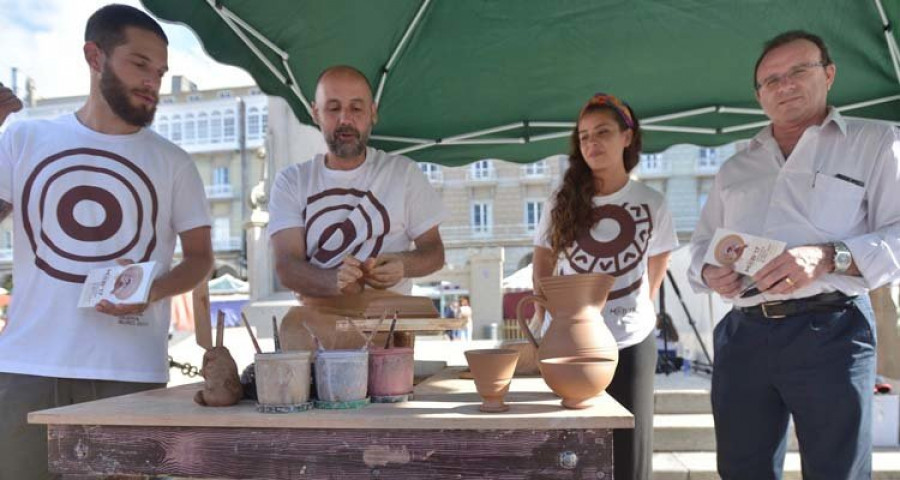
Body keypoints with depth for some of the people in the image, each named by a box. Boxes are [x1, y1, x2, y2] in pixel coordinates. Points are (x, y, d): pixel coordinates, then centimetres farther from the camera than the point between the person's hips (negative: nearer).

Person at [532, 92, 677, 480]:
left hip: (632, 342, 0)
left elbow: (657, 262, 13)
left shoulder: (652, 204, -1)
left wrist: (636, 308, 11)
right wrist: (546, 314, 2)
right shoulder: (562, 201, 0)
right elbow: (543, 263, 9)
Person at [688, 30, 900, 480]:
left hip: (829, 333, -4)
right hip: (742, 336, 4)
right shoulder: (734, 168, 20)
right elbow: (703, 243, 24)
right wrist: (709, 271, 0)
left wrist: (830, 258, -21)